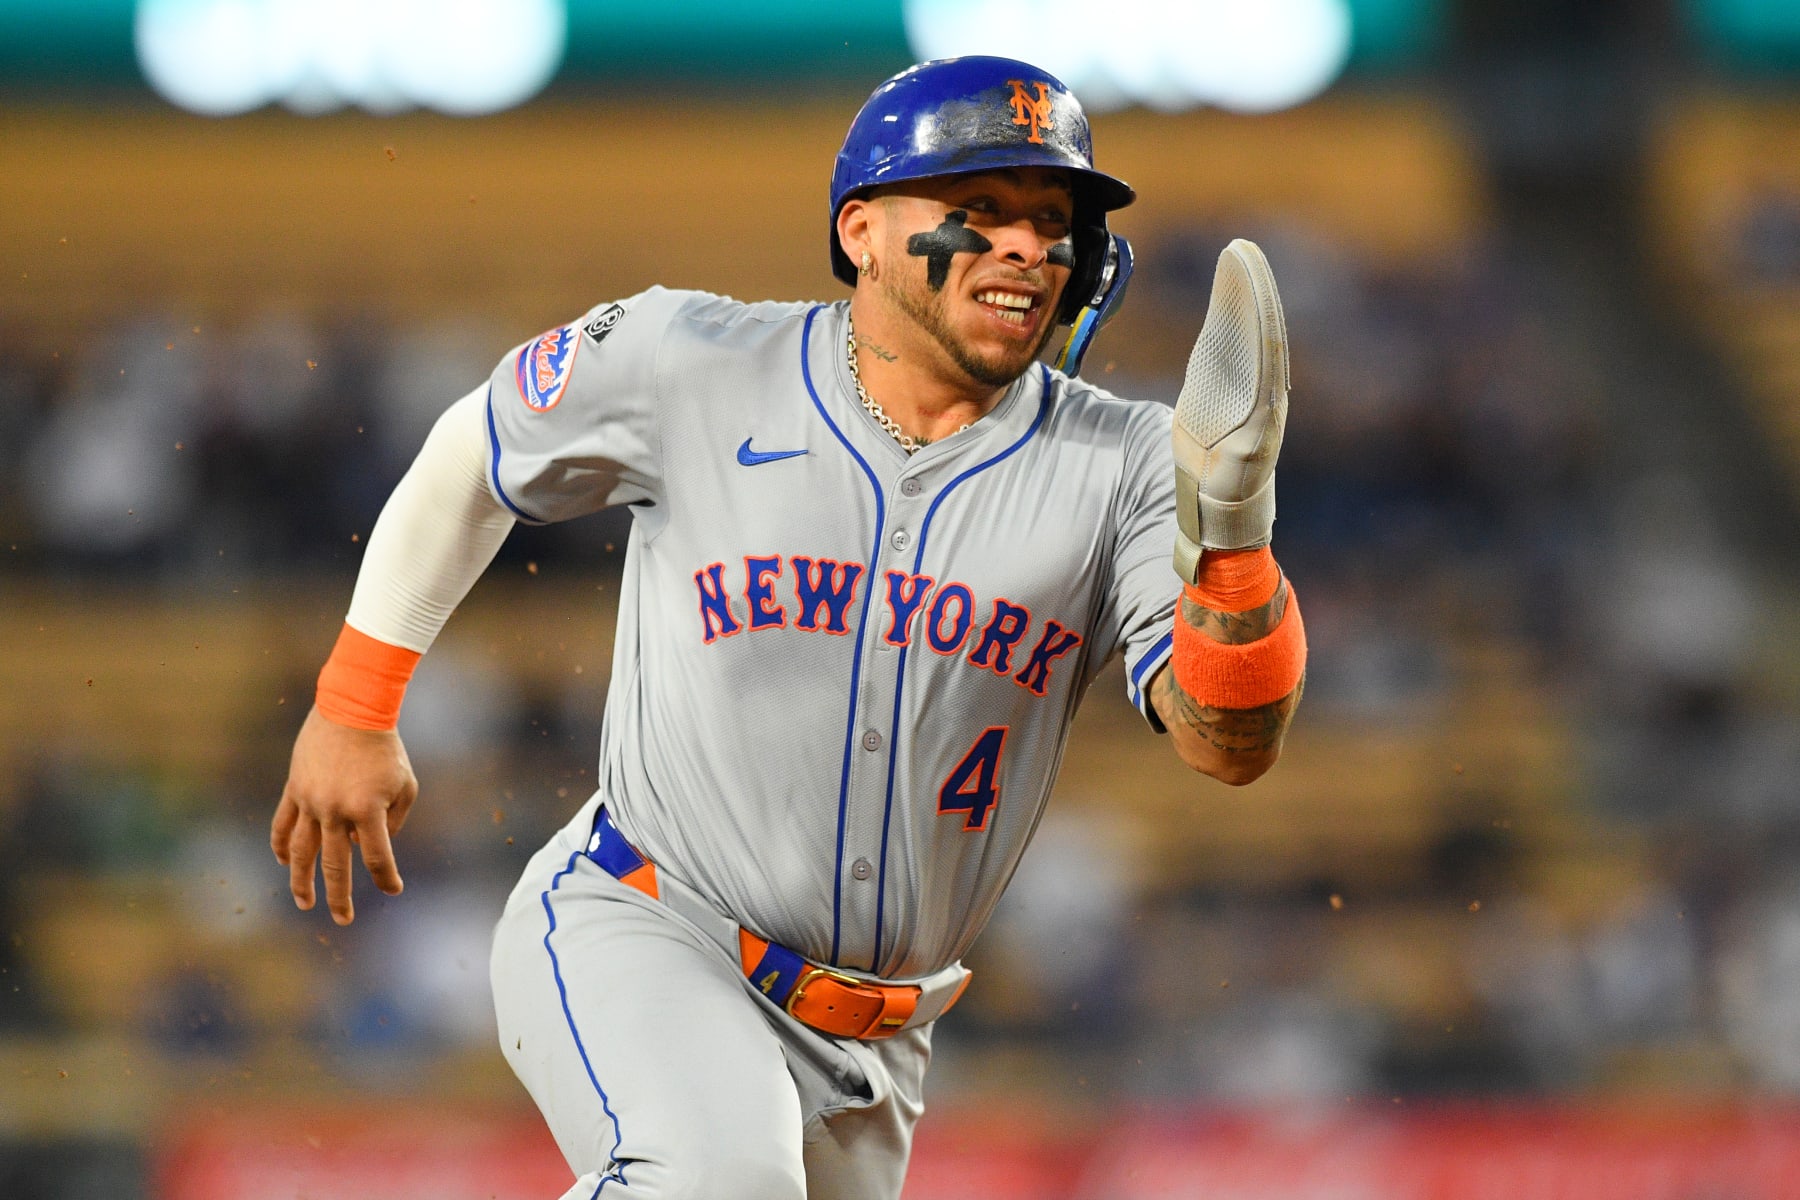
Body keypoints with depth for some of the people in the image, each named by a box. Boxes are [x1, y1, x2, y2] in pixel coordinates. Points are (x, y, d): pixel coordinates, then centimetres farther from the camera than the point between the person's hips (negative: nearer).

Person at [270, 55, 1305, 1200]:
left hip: (865, 1046, 5)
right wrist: (352, 711, 13)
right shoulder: (693, 365, -8)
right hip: (638, 933, -4)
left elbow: (1233, 745, -15)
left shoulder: (1122, 468, -4)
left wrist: (1230, 533, -32)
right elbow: (471, 459, 10)